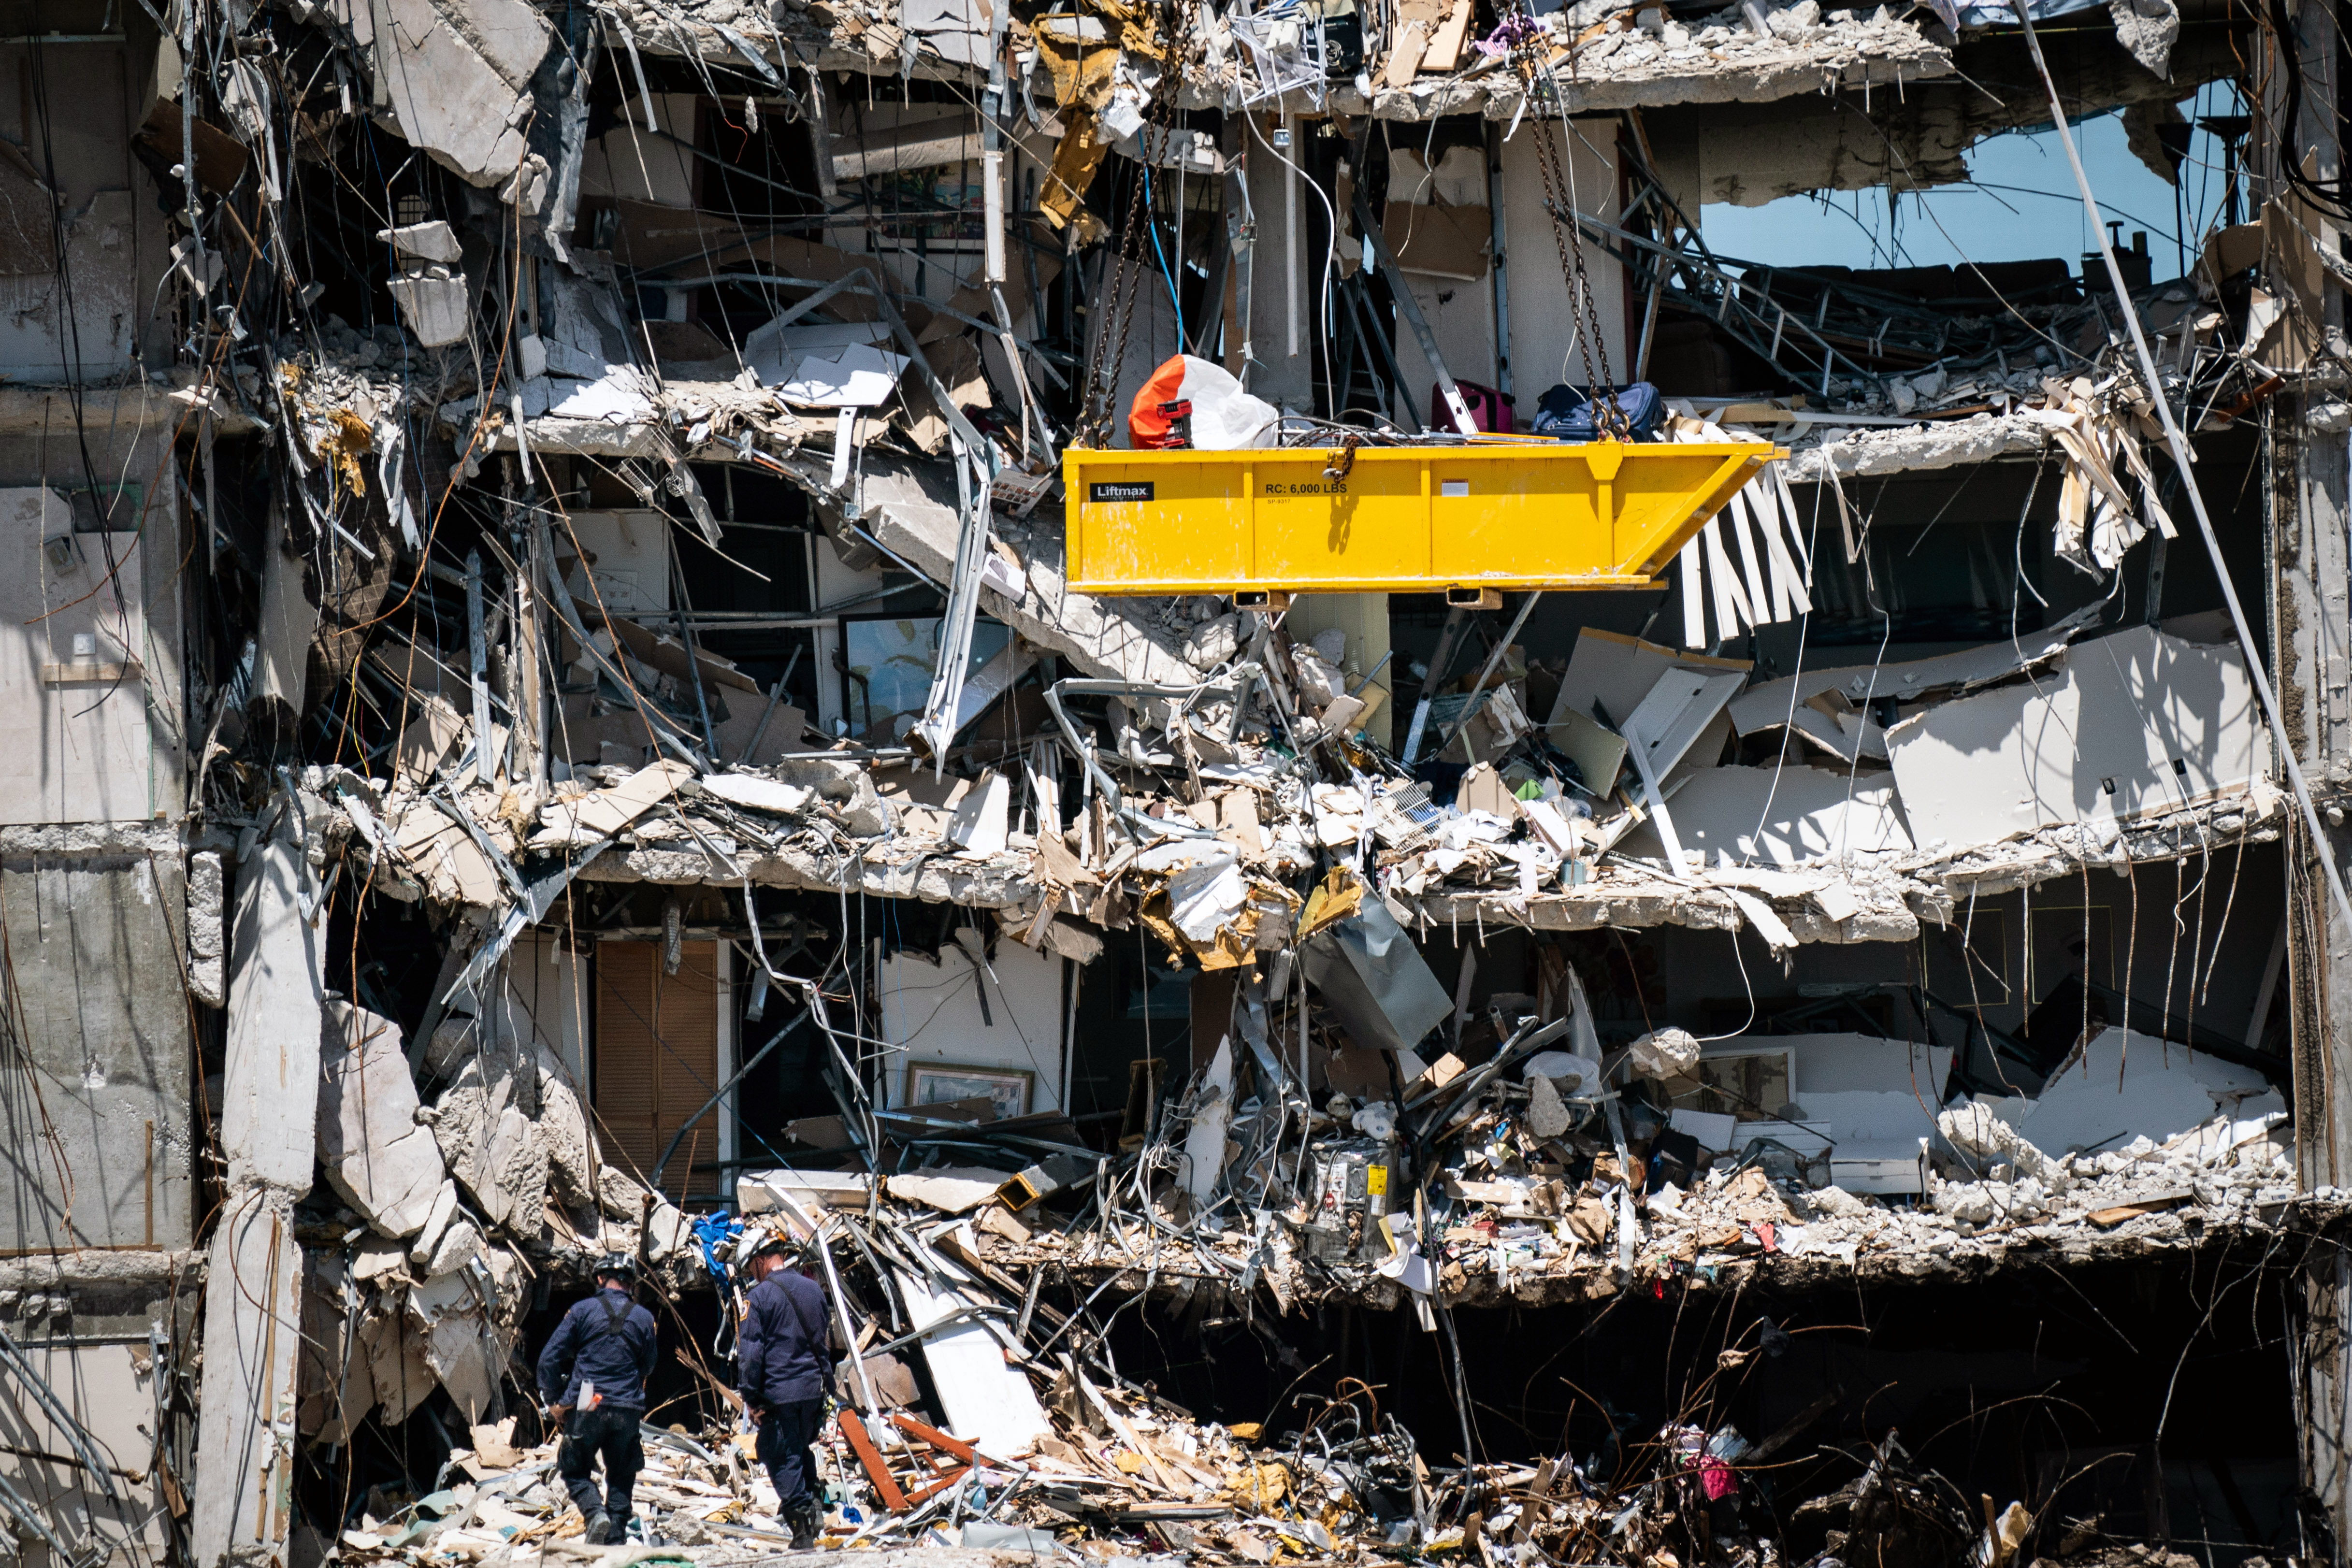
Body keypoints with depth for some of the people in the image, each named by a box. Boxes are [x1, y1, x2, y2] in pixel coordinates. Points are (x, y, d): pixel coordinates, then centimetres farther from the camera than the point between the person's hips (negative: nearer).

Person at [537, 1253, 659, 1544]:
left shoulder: (583, 1310, -1)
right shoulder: (644, 1318, 6)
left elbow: (549, 1358, -3)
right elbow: (647, 1368, 17)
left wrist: (554, 1402, 5)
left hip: (586, 1408, -2)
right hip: (627, 1411, 2)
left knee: (575, 1471, 11)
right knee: (621, 1479, 13)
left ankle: (595, 1513, -15)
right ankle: (616, 1538, 6)